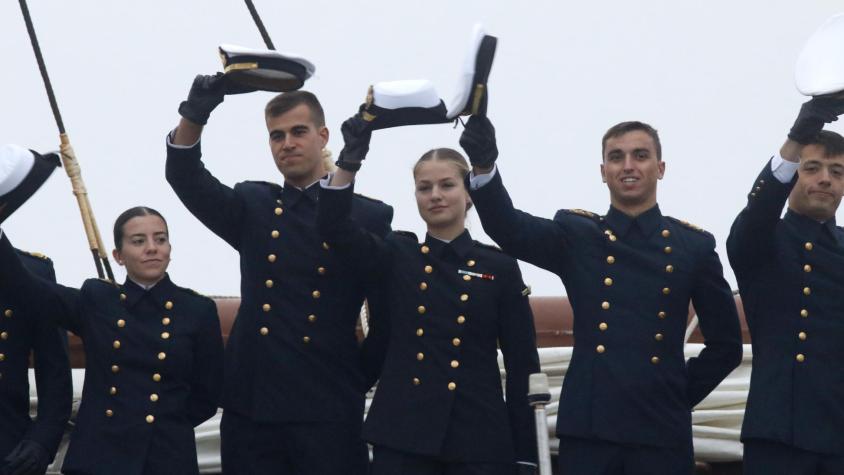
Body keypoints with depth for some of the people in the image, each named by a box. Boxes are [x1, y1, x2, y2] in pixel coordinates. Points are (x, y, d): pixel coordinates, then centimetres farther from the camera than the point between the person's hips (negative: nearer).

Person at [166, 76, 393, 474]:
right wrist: (193, 116, -20)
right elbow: (185, 178, -4)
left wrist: (361, 377, 1)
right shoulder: (253, 207, 12)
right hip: (251, 408, 3)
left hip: (330, 411, -3)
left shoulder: (368, 217, 3)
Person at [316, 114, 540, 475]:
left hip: (479, 438, -1)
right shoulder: (397, 256, 9)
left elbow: (523, 365, 3)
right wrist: (349, 161, -22)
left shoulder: (500, 267, 5)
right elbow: (334, 227, -8)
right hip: (402, 434, 1)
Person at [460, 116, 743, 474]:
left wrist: (682, 396, 6)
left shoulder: (693, 245, 8)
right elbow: (510, 230, -13)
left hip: (661, 431, 1)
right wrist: (483, 167, -29)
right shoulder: (576, 234, 7)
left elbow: (726, 344, 14)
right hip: (588, 429, 0)